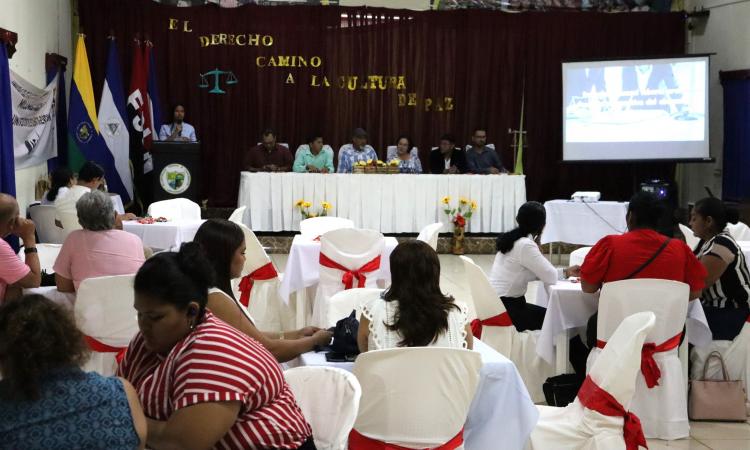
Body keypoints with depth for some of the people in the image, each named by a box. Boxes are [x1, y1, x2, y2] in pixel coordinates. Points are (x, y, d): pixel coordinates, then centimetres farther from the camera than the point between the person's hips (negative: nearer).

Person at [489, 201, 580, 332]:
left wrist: (566, 272, 11)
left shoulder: (512, 239, 9)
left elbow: (541, 272, 15)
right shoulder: (526, 245, -20)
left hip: (496, 305, 9)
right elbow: (551, 278, -16)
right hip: (506, 310, -9)